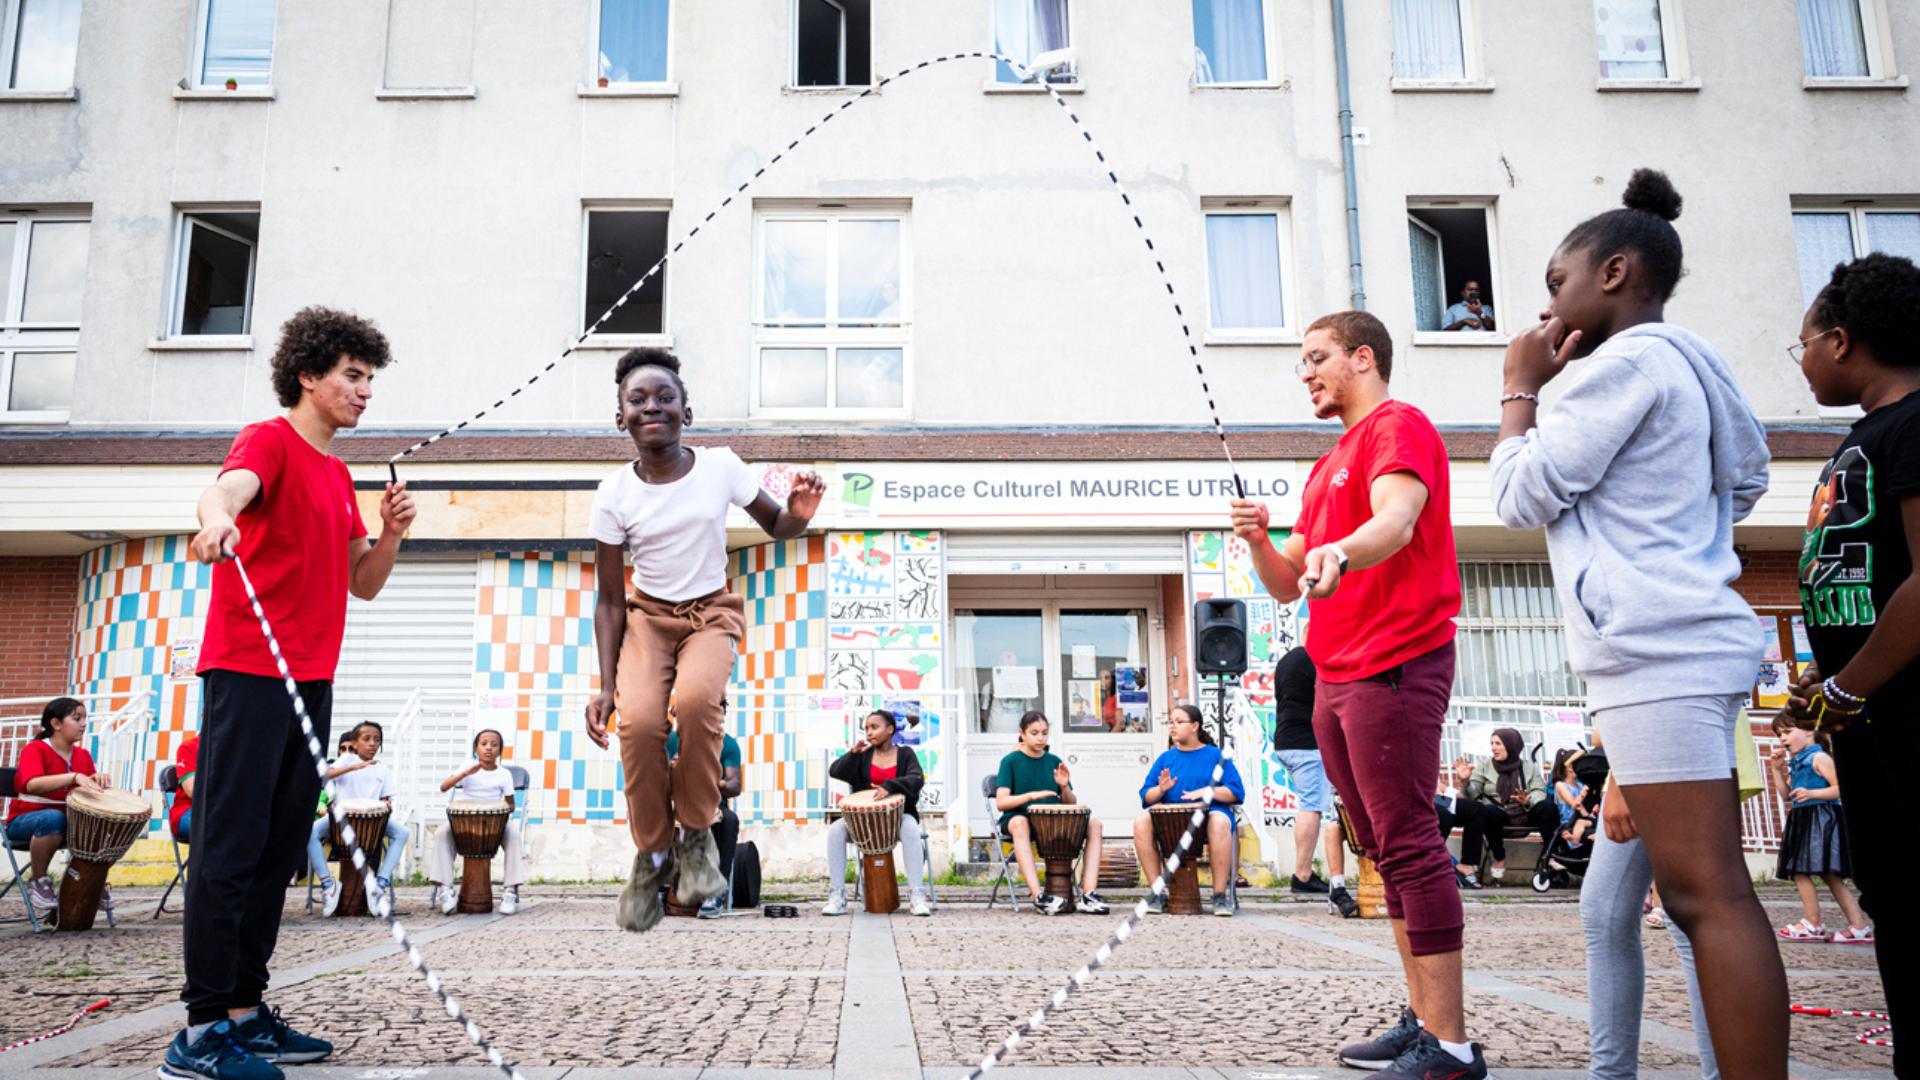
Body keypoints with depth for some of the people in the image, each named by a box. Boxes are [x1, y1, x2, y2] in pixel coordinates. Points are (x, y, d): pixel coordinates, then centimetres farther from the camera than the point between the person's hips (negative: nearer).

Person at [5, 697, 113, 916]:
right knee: (53, 818, -39)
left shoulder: (83, 755, 10)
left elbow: (92, 790, 5)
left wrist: (99, 778, -19)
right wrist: (74, 777, -43)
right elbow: (32, 784, -29)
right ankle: (37, 881, -16)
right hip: (24, 820, -5)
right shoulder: (34, 749, -9)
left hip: (70, 819, 5)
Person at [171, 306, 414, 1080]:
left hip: (311, 681, 8)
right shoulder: (269, 440, -2)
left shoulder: (338, 474, 21)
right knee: (231, 844, -8)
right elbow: (229, 487, -26)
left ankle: (245, 1013, 14)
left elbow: (363, 585, 22)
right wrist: (217, 517, -48)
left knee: (278, 851, 8)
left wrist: (390, 534, 3)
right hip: (248, 673, -8)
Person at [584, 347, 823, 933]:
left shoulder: (720, 467, -9)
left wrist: (799, 512, -20)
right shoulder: (614, 496, -8)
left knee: (695, 697, -33)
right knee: (639, 719, -26)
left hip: (711, 612, -1)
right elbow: (610, 600, -3)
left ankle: (696, 833, -8)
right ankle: (652, 853, 0)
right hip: (647, 617, 1)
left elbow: (775, 526, 6)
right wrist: (606, 686, -10)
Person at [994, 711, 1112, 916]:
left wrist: (1064, 787, -10)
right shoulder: (1010, 761, 1)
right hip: (1018, 817, -5)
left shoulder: (1054, 762, 14)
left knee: (1094, 824, -17)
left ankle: (1089, 894, -28)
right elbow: (1001, 802, -11)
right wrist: (1031, 795, -25)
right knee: (1020, 823, -40)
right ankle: (1038, 897, -47)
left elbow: (1071, 805, 12)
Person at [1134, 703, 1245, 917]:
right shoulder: (1166, 758, 18)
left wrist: (1206, 791, -14)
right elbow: (1145, 796, 12)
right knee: (1141, 821, -27)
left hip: (1208, 812, -3)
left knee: (1219, 822, -38)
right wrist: (1161, 789, -10)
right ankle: (1158, 891, -18)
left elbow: (1236, 792, 1)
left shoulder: (1215, 755, 10)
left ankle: (1220, 894, -25)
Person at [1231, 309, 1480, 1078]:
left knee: (1409, 847, -11)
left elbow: (1395, 520, -24)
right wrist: (1260, 543, 1)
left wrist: (1337, 553, -44)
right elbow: (1288, 586, 22)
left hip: (1394, 666, -10)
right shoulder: (1328, 466, 25)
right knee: (1387, 851, 11)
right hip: (1335, 677, 10)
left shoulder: (1398, 426, -2)